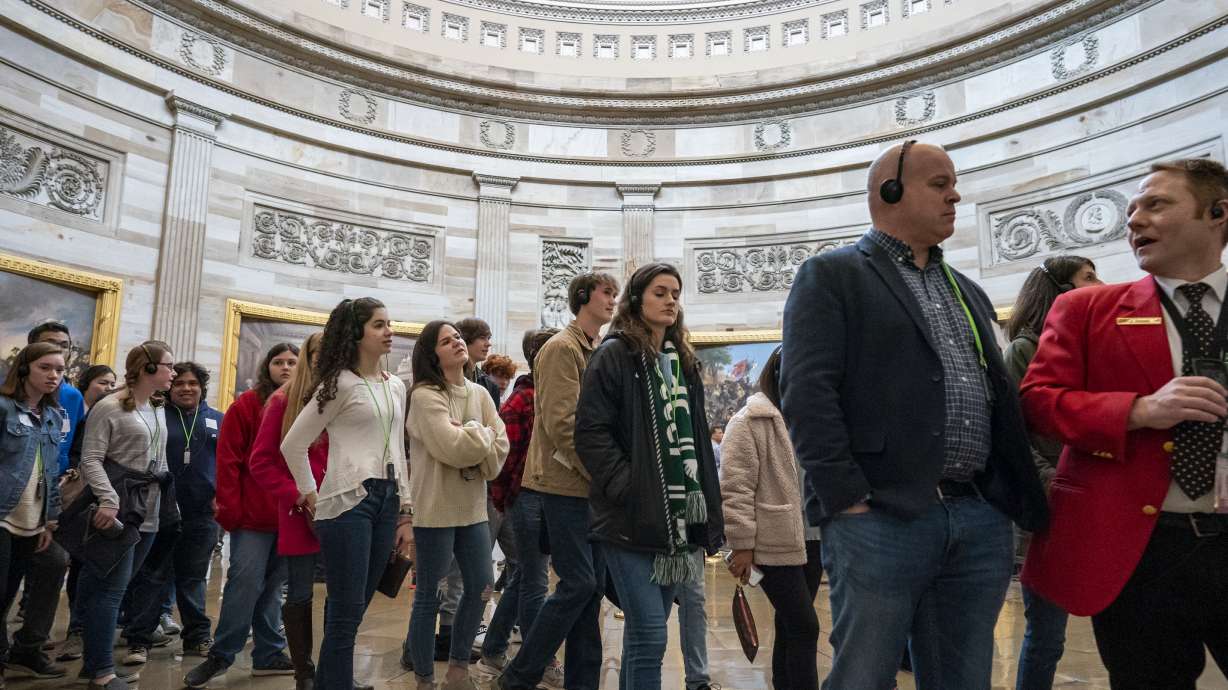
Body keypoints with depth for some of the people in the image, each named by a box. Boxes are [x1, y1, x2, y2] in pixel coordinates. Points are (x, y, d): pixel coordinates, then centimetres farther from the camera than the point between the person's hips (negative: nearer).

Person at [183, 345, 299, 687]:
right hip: (253, 515, -3)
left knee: (273, 586, 13)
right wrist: (229, 509, -9)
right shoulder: (246, 404, -2)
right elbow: (227, 459, -5)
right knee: (245, 583, -3)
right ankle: (221, 655, 13)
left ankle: (269, 654, 22)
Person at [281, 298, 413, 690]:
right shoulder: (340, 383, -4)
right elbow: (293, 445, -1)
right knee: (346, 613, -3)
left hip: (387, 499, 6)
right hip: (348, 501, -6)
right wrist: (309, 495, 1)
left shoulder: (397, 387, 14)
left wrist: (406, 512, 13)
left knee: (354, 609, 13)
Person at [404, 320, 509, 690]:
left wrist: (471, 453, -15)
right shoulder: (424, 396, -12)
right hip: (436, 509, -7)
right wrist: (480, 434, -7)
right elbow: (453, 448, -23)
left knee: (480, 587, 11)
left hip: (473, 506, 7)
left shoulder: (479, 394, 9)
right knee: (429, 596, 4)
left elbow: (500, 447, 1)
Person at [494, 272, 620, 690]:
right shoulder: (562, 348, -9)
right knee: (578, 584, -7)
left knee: (592, 586, 10)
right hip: (566, 485, -8)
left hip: (593, 488, 8)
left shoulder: (599, 353, 17)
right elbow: (561, 424, -18)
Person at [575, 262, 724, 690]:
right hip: (632, 518, -6)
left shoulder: (684, 362, 17)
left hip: (676, 519, 7)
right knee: (650, 636, -8)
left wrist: (708, 509, 12)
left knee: (644, 634, 15)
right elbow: (591, 432, -11)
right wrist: (628, 488, -18)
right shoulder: (615, 354, -4)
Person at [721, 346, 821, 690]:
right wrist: (741, 545, -16)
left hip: (811, 539, 7)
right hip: (775, 543, -7)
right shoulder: (750, 422, -10)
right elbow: (736, 488, -14)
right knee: (804, 627, -5)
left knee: (790, 626, 14)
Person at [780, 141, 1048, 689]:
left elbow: (999, 397, 22)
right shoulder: (831, 275, 1)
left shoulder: (968, 292, 23)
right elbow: (806, 391, -10)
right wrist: (847, 497, -16)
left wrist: (1026, 500, 12)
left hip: (982, 521, 7)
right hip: (880, 517, -6)